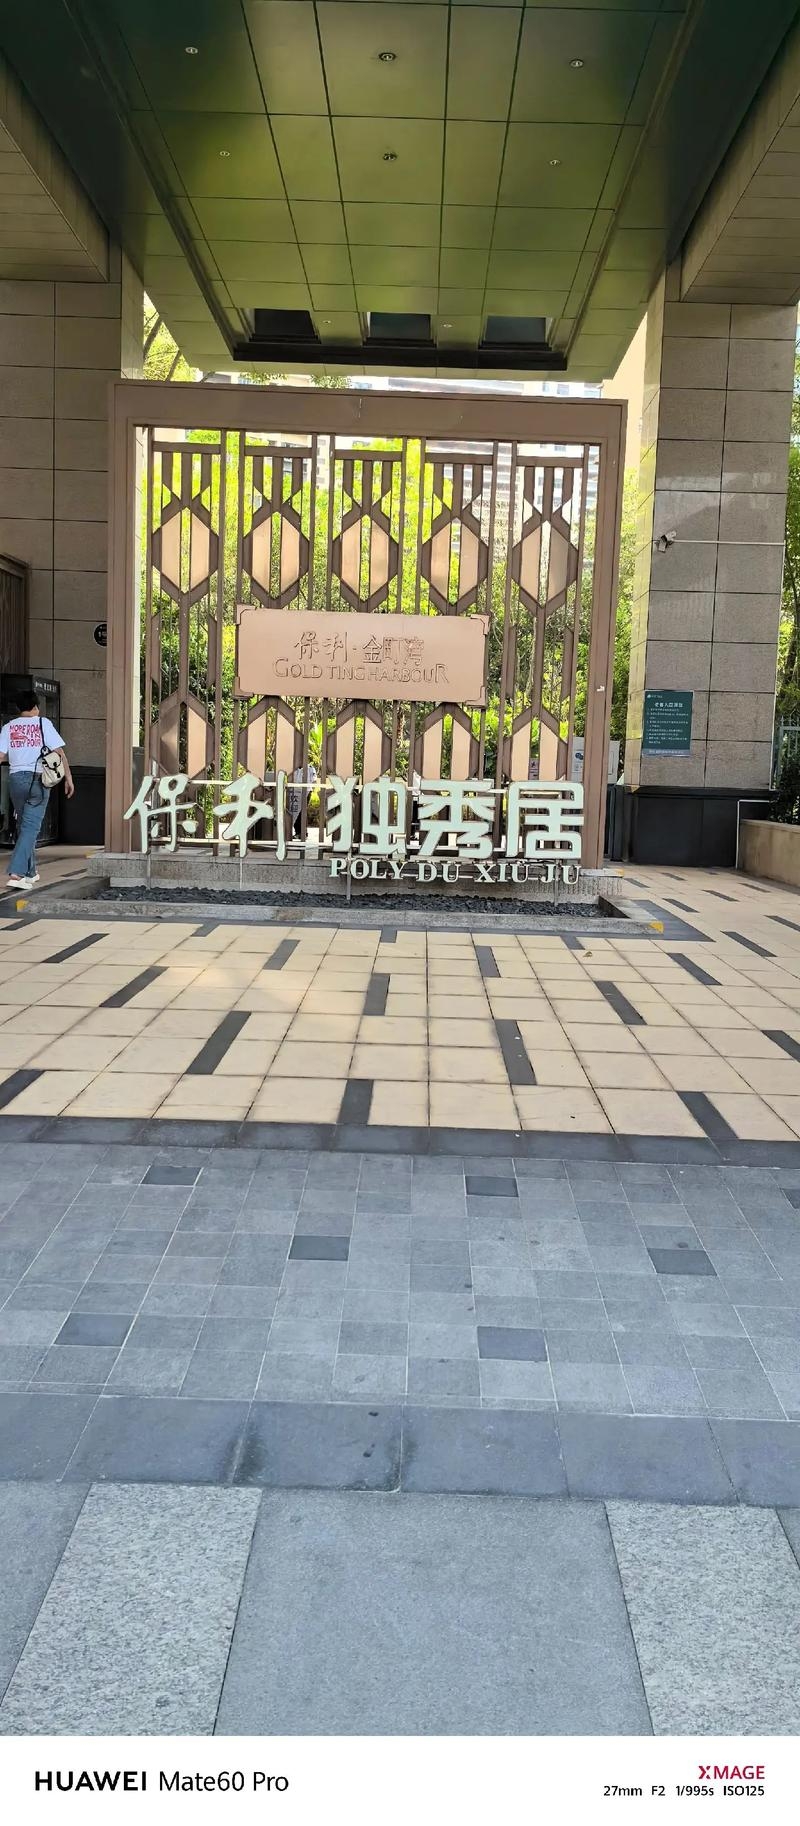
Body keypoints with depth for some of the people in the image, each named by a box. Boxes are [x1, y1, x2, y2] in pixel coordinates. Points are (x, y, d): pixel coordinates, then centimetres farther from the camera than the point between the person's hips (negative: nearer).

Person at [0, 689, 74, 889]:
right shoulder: (43, 723, 1)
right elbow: (59, 752, -4)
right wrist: (68, 777, 0)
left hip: (16, 779, 3)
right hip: (38, 779, -3)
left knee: (23, 826, 17)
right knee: (30, 827, -6)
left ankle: (30, 873, 24)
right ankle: (16, 873, -18)